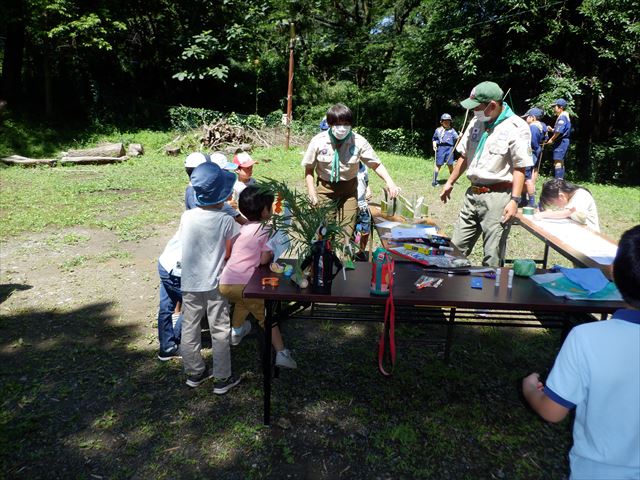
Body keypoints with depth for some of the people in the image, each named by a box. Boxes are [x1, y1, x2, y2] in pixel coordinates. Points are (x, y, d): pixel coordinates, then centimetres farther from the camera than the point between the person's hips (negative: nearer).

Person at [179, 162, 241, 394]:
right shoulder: (226, 220, -15)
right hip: (214, 283, -3)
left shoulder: (187, 217, -8)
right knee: (219, 330, 10)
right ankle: (222, 378, 19)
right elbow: (228, 254, -10)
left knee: (189, 327, 18)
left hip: (190, 282, 3)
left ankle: (195, 372, 32)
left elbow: (184, 242, 4)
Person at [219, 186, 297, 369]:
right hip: (245, 283, -6)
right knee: (266, 316, 7)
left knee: (242, 300, 37)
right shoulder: (264, 230, -4)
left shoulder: (240, 228, 15)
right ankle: (281, 353, -1)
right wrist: (271, 253, 12)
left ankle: (236, 331, 48)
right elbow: (264, 260, -9)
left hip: (225, 283, 6)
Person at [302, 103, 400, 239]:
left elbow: (376, 164, -4)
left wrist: (390, 183, -20)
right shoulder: (318, 141, -12)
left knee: (347, 231, 1)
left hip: (349, 189, 1)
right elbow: (309, 170, -2)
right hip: (324, 188, 0)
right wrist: (312, 195, -9)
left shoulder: (359, 142, -13)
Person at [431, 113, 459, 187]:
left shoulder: (452, 130, 10)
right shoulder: (438, 130, 11)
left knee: (450, 165, 3)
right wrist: (434, 144, 0)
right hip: (440, 148, 0)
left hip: (449, 148, 0)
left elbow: (456, 137, -2)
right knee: (438, 165, 1)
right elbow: (434, 139, 17)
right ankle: (434, 180, 7)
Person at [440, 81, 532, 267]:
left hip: (497, 197, -7)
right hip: (473, 194, 7)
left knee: (492, 257, -1)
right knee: (456, 249, 11)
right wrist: (450, 182, 20)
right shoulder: (476, 122, 10)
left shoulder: (516, 128, -10)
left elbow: (520, 168, -13)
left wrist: (515, 200, -19)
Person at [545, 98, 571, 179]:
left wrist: (551, 139, -10)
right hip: (563, 141, 11)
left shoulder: (562, 117, -14)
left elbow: (559, 131, -21)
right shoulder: (565, 116, 19)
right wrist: (552, 129, 8)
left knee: (557, 162, -12)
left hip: (561, 142, -11)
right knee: (561, 162, 14)